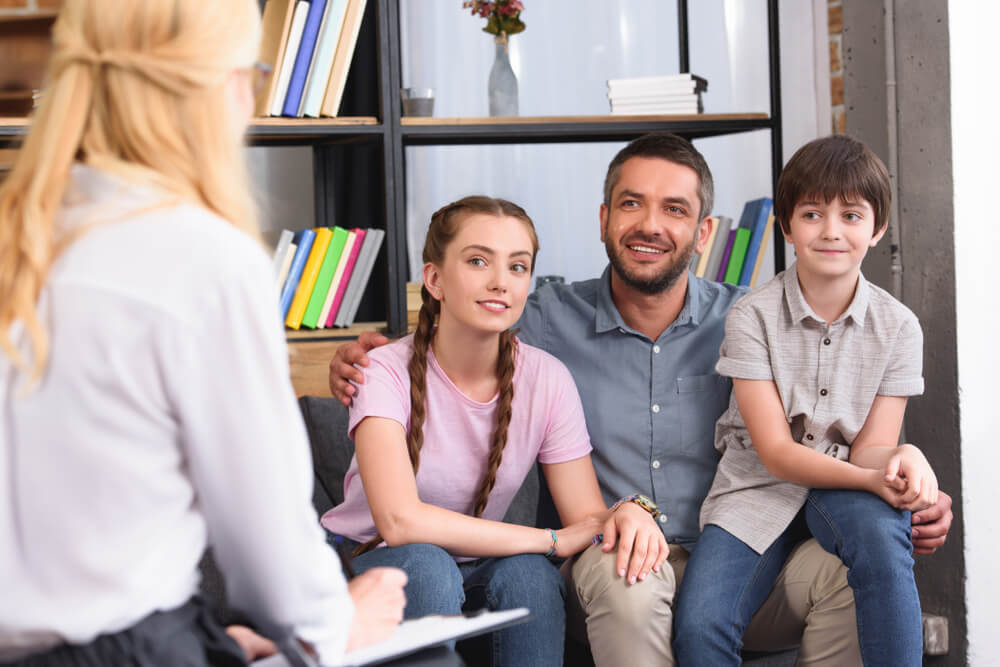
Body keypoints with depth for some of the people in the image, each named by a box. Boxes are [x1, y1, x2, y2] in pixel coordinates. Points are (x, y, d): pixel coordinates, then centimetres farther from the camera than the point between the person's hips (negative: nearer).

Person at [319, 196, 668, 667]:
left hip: (475, 566, 3)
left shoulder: (546, 380, -8)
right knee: (427, 566, -34)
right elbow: (399, 521, -33)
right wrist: (551, 540, -30)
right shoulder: (387, 372, -20)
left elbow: (586, 516, -10)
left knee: (528, 573, -29)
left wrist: (625, 513, -36)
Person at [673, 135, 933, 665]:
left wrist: (904, 458, -29)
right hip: (758, 487, -1)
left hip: (845, 490, 1)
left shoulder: (896, 326, -1)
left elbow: (869, 449, -3)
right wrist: (870, 478, -29)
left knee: (880, 531, -36)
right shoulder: (752, 316, -8)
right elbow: (775, 452, -12)